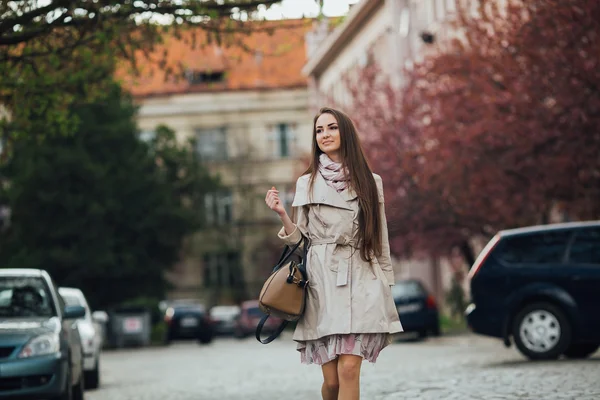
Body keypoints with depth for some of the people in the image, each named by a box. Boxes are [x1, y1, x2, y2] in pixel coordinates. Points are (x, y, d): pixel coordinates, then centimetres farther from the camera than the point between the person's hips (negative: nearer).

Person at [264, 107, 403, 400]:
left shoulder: (370, 182, 10)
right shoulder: (306, 183, 11)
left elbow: (381, 239, 13)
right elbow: (299, 239, 10)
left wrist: (386, 285, 10)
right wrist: (282, 215, -7)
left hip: (362, 282, 0)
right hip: (322, 284, 1)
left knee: (349, 368, -16)